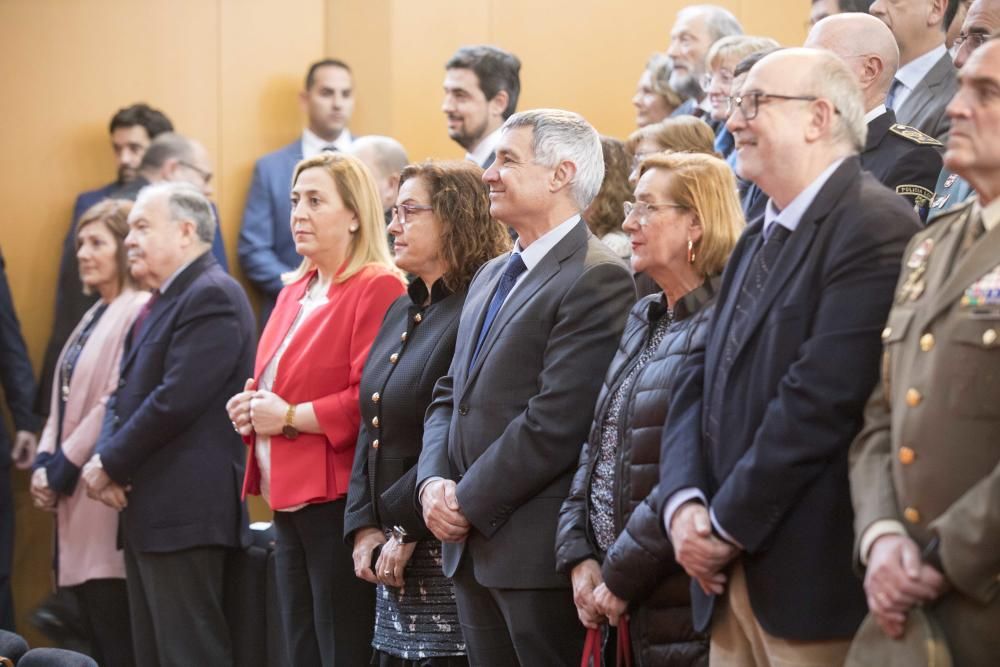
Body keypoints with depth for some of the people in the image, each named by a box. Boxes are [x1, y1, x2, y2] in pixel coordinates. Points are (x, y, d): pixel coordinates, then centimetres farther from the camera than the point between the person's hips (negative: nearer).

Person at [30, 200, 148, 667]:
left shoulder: (140, 312, -12)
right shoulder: (95, 317, 18)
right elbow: (65, 402, 19)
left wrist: (64, 468, -11)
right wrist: (43, 462, 4)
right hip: (76, 491, 9)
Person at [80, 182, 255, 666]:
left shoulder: (212, 296, -12)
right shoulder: (160, 301, 19)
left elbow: (175, 400, -20)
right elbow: (126, 393, 19)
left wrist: (110, 464, -11)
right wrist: (103, 459, 0)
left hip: (186, 514, -10)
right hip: (146, 512, 10)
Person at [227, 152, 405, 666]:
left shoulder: (377, 288, -12)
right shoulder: (294, 291, 16)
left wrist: (290, 417, -17)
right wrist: (251, 406, 5)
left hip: (338, 502, -9)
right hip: (288, 502, 9)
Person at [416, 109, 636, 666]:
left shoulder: (598, 279, -13)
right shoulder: (491, 277, 18)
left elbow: (557, 420, -19)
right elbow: (451, 395, 19)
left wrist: (469, 501, -13)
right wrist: (435, 481, 1)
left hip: (541, 552, -8)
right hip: (475, 548, 9)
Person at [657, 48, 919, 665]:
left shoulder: (875, 226, -13)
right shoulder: (761, 238, 18)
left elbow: (823, 397, -20)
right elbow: (703, 384, 14)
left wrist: (727, 524, -14)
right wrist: (685, 503, -4)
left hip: (817, 582, -8)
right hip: (734, 578, 8)